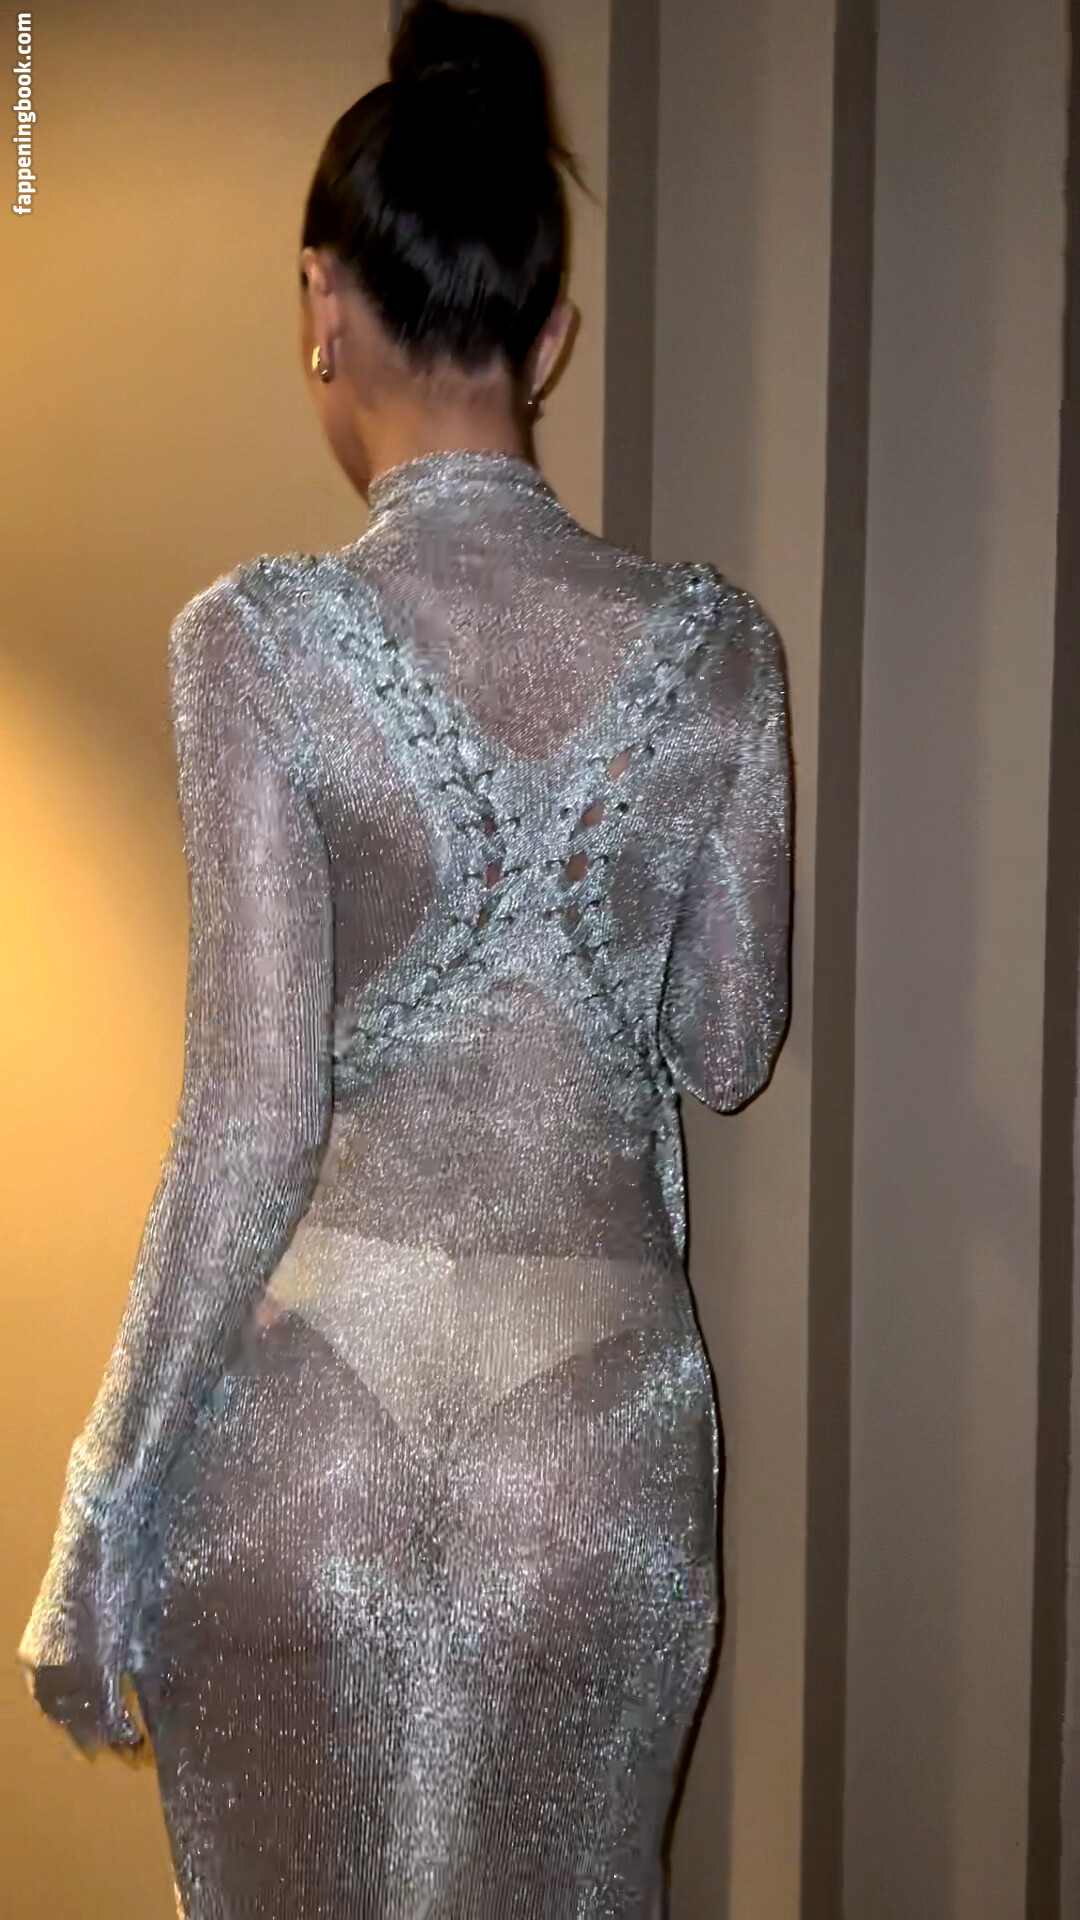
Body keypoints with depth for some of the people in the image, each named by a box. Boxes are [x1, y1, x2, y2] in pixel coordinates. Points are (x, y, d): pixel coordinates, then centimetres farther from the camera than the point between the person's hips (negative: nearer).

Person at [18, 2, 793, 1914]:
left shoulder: (261, 638, -13)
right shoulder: (714, 643, -3)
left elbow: (252, 1123, -15)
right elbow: (729, 1050, 7)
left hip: (317, 1408, -2)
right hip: (606, 1412, 3)